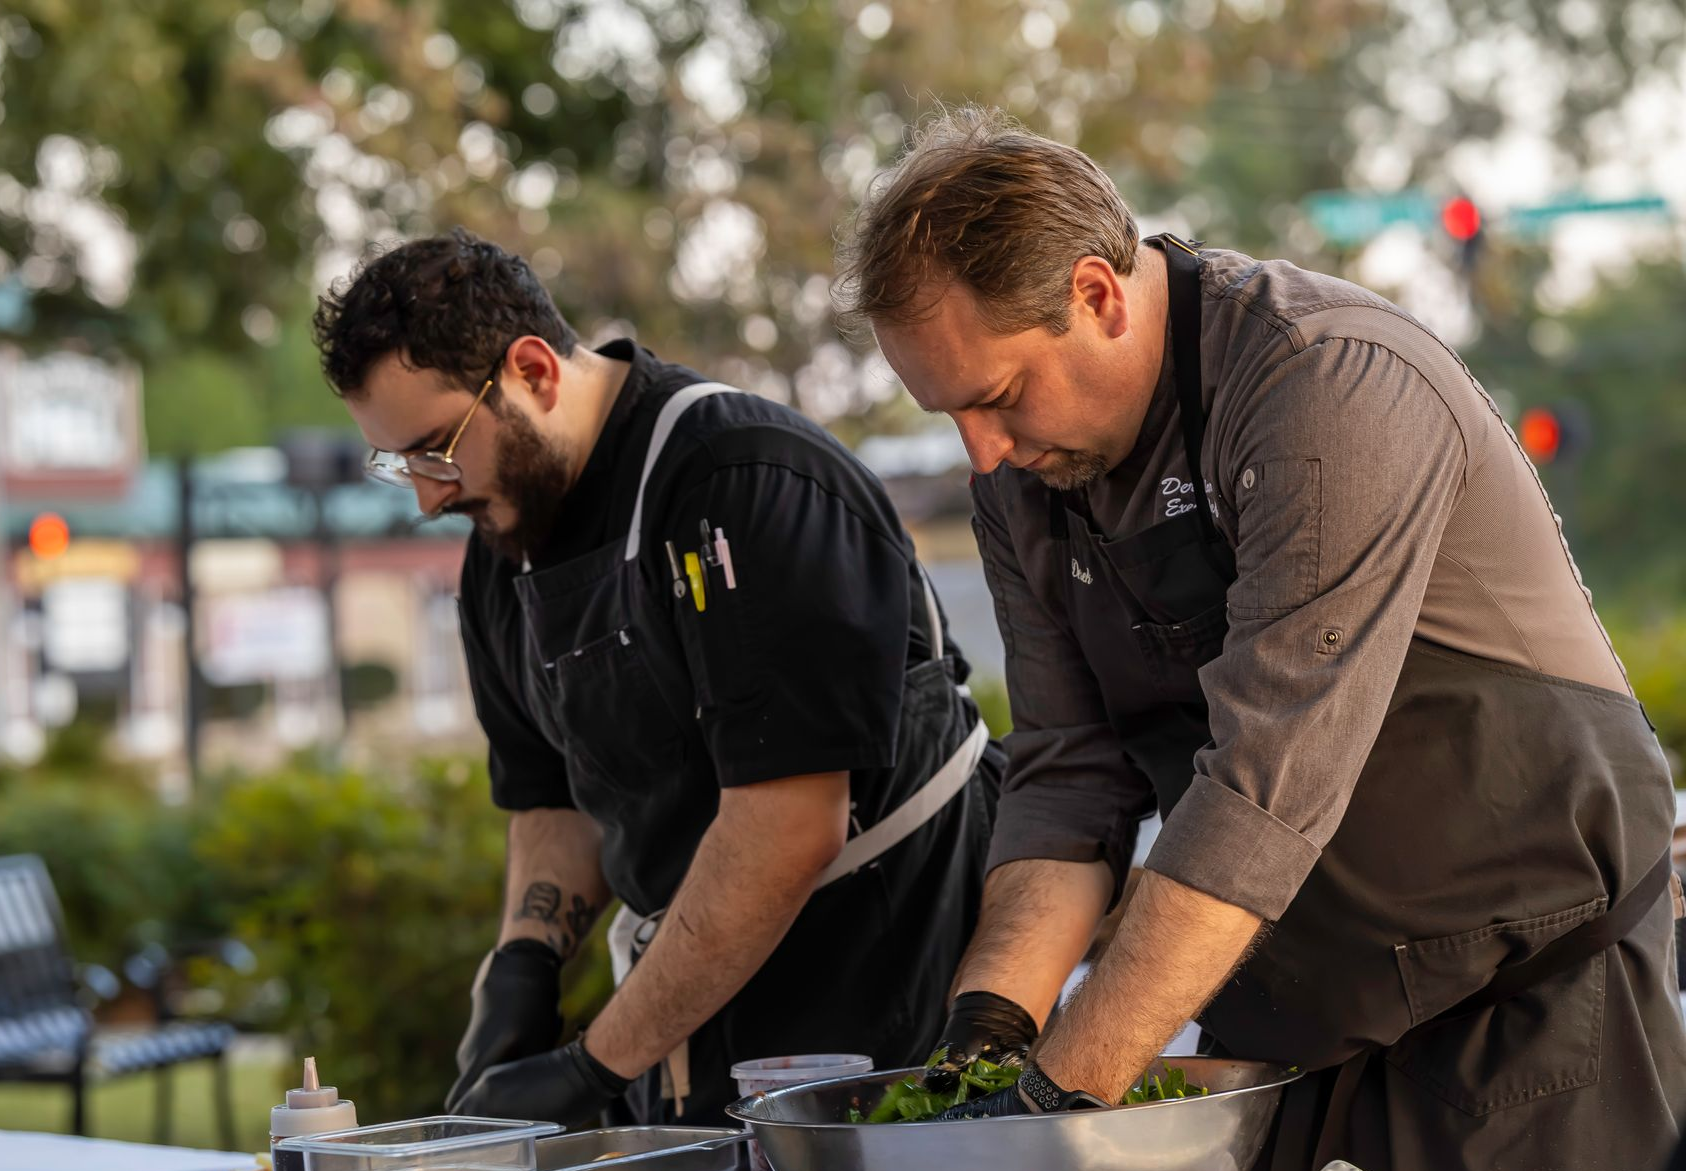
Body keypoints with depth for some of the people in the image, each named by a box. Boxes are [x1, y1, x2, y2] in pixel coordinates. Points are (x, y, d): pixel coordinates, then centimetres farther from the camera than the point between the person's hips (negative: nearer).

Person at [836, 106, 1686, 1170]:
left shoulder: (1331, 384, -24)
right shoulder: (1026, 471, 0)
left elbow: (1269, 785, -30)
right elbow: (1071, 775, -1)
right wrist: (990, 1021, -17)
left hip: (1525, 989, -6)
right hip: (1285, 1021, 6)